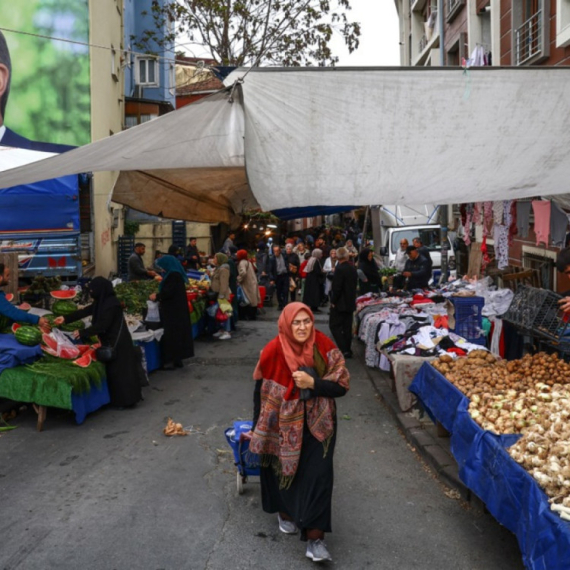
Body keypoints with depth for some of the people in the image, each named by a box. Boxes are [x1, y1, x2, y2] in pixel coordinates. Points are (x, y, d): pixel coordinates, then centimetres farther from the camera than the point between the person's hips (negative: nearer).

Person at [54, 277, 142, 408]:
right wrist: (66, 319, 11)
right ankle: (121, 399, 22)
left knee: (119, 370, -4)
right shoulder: (102, 301, 6)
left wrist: (83, 333, -18)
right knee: (114, 370, 14)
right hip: (111, 340, 10)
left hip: (117, 342, -10)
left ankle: (125, 400, 4)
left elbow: (102, 325, -24)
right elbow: (85, 311, 12)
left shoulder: (111, 304, -23)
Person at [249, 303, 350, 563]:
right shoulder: (273, 351, -17)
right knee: (284, 469, 14)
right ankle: (285, 511, 43)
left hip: (317, 423, 1)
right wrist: (258, 429, 0)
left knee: (318, 476, -6)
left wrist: (312, 383, -27)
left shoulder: (323, 345, -14)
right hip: (283, 424, 0)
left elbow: (342, 384, -12)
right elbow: (261, 391, -6)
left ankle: (315, 537, 3)